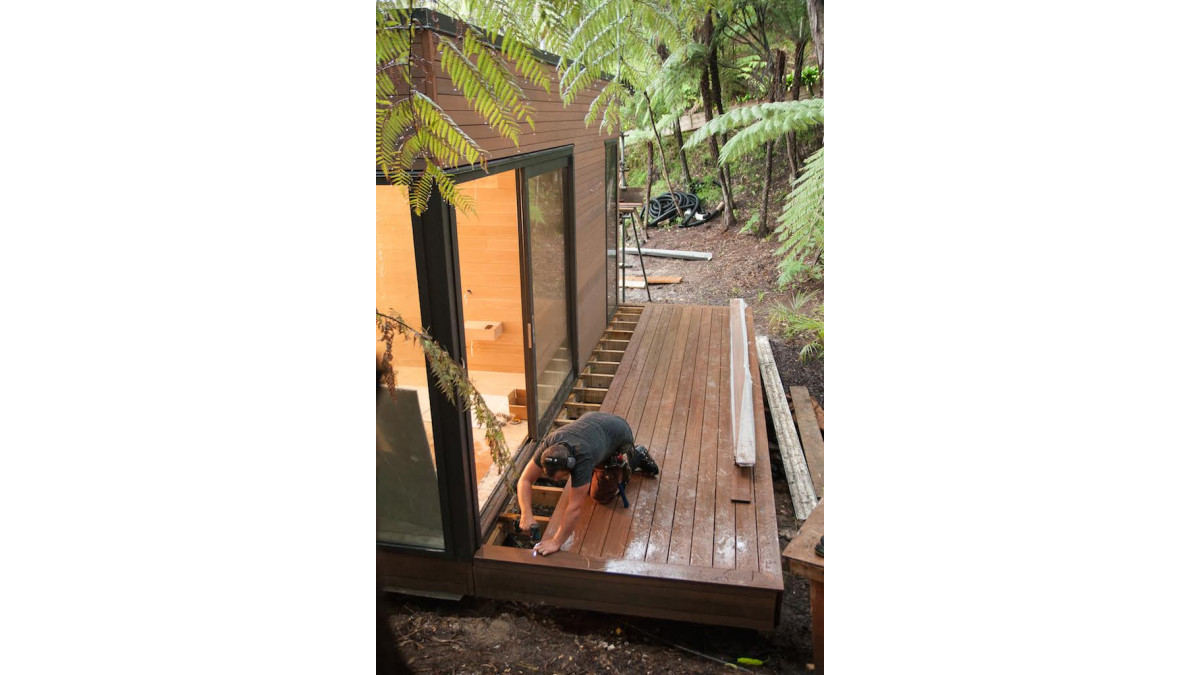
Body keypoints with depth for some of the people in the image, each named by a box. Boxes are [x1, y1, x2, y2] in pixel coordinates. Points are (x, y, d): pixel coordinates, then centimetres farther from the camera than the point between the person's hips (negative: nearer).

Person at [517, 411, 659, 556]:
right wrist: (526, 514, -39)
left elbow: (575, 507, -41)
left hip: (619, 431, -5)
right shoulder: (548, 444, -32)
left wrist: (556, 542, -38)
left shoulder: (583, 457, -45)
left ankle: (636, 456, 14)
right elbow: (525, 480, -25)